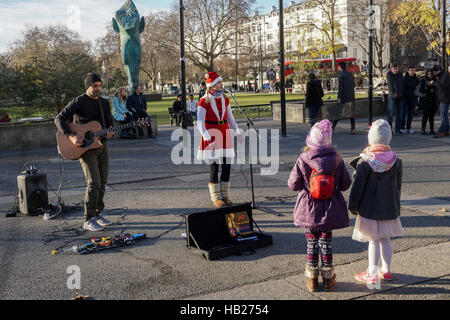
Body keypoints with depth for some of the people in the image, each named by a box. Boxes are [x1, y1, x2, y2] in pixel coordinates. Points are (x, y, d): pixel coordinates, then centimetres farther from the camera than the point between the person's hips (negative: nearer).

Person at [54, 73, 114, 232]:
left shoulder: (104, 103, 11)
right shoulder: (79, 102, -9)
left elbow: (109, 123, 14)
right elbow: (59, 119, -12)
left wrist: (109, 132, -10)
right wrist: (71, 136, -24)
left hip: (101, 145, 7)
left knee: (102, 182, 9)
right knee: (94, 183, -14)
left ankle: (97, 214, 23)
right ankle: (89, 220, -7)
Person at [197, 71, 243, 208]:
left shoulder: (225, 99, 8)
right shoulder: (204, 102, -10)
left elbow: (230, 118, 18)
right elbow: (200, 123, -15)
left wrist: (237, 132, 7)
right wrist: (208, 138, -27)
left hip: (224, 133, 5)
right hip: (211, 134, -5)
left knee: (227, 166, 4)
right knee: (214, 167, -3)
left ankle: (225, 195, 17)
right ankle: (216, 198, 9)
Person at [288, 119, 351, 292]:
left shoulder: (302, 161, -15)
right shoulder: (337, 160, -10)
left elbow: (293, 185, -8)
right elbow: (345, 184, -2)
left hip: (309, 210, -1)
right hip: (330, 211, 1)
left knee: (311, 242, 12)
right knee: (326, 242, 14)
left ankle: (312, 278, 22)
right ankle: (328, 278, 25)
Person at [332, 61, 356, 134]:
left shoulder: (341, 74, -9)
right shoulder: (351, 74, 12)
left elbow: (340, 86, -15)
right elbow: (353, 85, 15)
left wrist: (339, 97, -16)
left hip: (343, 96, -5)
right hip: (351, 96, 5)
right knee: (351, 112, 2)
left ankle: (333, 126, 18)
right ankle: (353, 129, -4)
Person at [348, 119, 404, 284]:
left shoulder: (365, 161, -16)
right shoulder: (395, 160, 0)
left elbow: (357, 185, -12)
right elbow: (398, 185, 10)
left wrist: (353, 205, -1)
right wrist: (395, 205, 22)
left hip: (370, 207, -5)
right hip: (389, 206, 5)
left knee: (373, 240, 1)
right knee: (385, 239, 15)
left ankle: (372, 273, 8)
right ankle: (386, 270, 25)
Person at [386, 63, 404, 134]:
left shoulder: (400, 74, 10)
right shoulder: (388, 74, -4)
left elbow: (401, 85, 9)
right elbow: (390, 85, -8)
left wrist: (400, 93, 0)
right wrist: (393, 93, -11)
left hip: (399, 96, 5)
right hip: (392, 96, -5)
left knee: (399, 113, 7)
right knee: (391, 114, -9)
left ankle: (397, 130, 13)